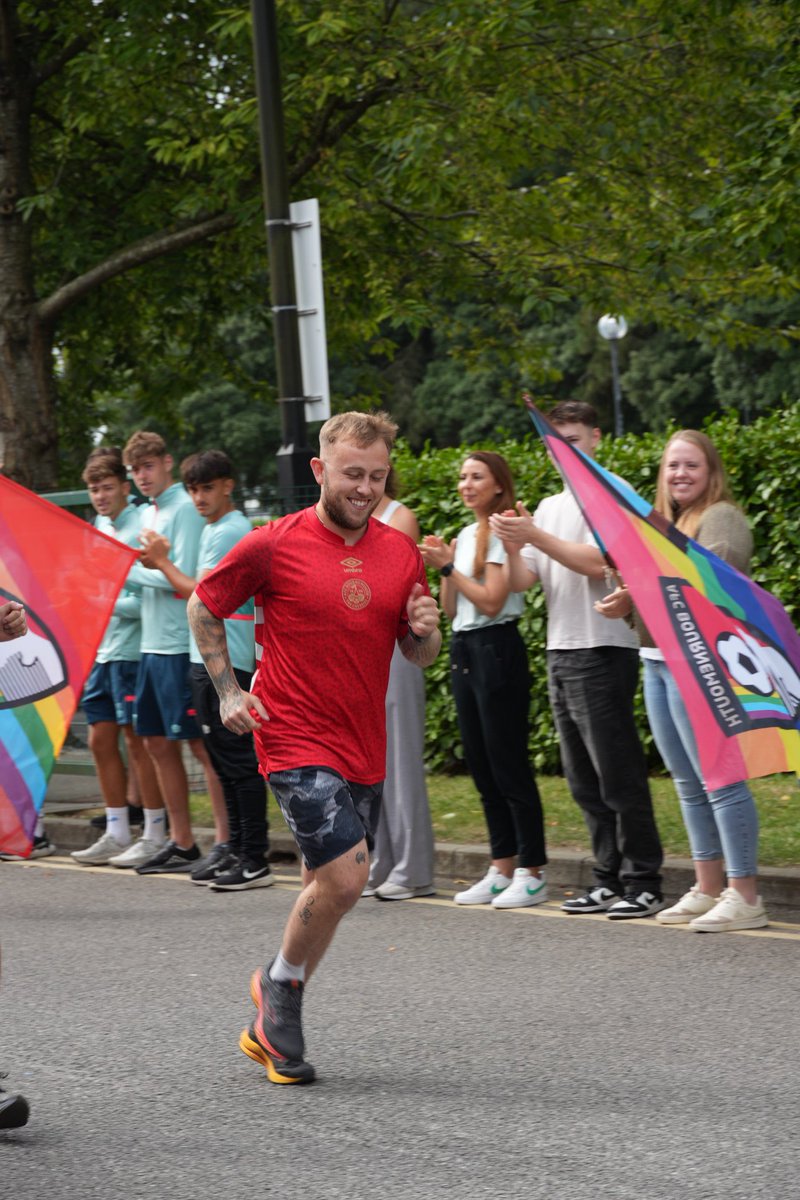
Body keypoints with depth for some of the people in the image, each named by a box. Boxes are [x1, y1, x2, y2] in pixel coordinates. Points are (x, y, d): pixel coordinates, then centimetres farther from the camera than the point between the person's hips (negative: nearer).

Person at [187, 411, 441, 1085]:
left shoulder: (401, 552, 6)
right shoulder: (274, 546, -8)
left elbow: (419, 655, 14)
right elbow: (203, 608, 6)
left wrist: (426, 630, -8)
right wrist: (228, 690, -1)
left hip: (364, 748, 6)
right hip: (297, 742, -6)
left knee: (329, 887, 11)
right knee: (345, 877, -18)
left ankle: (272, 1028, 26)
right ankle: (281, 983, 9)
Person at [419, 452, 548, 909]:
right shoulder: (465, 536, 15)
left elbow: (492, 601, -15)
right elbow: (451, 610, 15)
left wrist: (449, 566, -12)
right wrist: (444, 568, 1)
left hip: (496, 649, -9)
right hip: (464, 649, 9)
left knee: (509, 765, -7)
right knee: (483, 768, 10)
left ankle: (532, 872, -4)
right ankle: (502, 869, 15)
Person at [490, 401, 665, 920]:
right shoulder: (549, 507, 18)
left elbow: (598, 562, -18)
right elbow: (521, 581, 11)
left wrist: (535, 537, -21)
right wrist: (513, 547, -9)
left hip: (602, 651, -8)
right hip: (561, 652, 8)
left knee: (618, 774, -7)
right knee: (585, 780, 10)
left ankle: (643, 883, -4)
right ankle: (608, 880, 16)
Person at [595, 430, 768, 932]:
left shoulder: (720, 518, -7)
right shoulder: (668, 523, 22)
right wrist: (625, 603, 1)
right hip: (658, 660, 10)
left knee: (719, 779, -10)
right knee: (689, 783, 12)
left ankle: (745, 896, -8)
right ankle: (707, 890, 18)